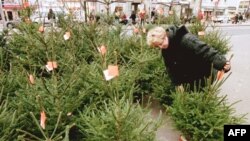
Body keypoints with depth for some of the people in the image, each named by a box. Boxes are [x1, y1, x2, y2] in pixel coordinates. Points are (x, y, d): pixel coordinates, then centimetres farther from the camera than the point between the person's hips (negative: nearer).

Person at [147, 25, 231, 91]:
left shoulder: (186, 40, -30)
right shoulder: (165, 50, -6)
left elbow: (205, 51, -35)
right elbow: (171, 68, -1)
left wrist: (222, 63, -42)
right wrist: (178, 83, -6)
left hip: (204, 75, -6)